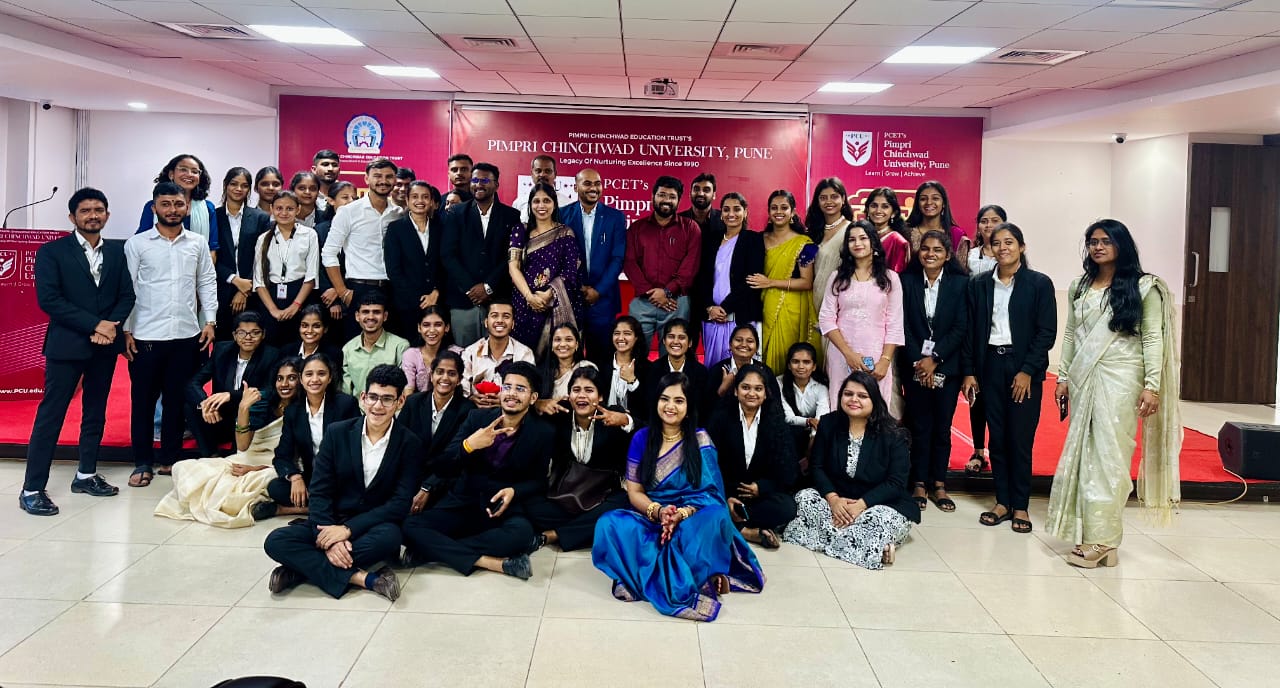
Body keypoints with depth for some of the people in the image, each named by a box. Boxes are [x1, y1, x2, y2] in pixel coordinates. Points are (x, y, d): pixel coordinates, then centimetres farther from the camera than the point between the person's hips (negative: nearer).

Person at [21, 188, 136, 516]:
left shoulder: (117, 252, 9)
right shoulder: (52, 251, -3)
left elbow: (127, 295, 6)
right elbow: (48, 299, -12)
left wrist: (111, 326, -12)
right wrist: (94, 324, -17)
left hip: (106, 344, 5)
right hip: (67, 343, -4)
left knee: (95, 412, 13)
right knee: (51, 414, -3)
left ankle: (86, 475, 25)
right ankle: (32, 489, 1)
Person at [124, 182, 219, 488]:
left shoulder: (198, 243, 8)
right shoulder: (136, 244, 1)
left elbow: (207, 283, 10)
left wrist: (210, 321, 1)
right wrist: (126, 330, -5)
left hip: (187, 335, 2)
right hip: (146, 335, -2)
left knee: (178, 399, 9)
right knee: (143, 399, 5)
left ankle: (170, 458, 21)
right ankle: (143, 462, 15)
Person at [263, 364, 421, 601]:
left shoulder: (409, 444, -5)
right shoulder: (337, 433, 0)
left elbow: (400, 503, -11)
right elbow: (319, 492, -4)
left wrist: (348, 529, -21)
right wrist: (329, 538, -21)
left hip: (373, 526, -2)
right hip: (331, 523, 2)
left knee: (389, 536, -37)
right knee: (276, 541, -23)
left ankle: (302, 567, -23)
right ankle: (361, 578, -31)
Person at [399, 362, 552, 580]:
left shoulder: (542, 433, -2)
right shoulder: (477, 417, 1)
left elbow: (538, 481, 8)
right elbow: (446, 468, -4)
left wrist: (514, 491, -14)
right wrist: (468, 445, -25)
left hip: (501, 507, -2)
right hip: (462, 503, 2)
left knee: (522, 533, -37)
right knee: (410, 527, -24)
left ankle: (433, 550, -26)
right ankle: (497, 563, -30)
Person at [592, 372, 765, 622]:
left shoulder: (700, 440, 1)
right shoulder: (642, 438, 6)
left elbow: (710, 493, -4)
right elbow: (634, 491, 3)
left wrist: (682, 514, -24)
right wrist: (658, 511, -18)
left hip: (691, 523, -2)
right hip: (650, 521, 2)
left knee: (716, 518, -35)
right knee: (609, 524, -29)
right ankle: (691, 584, -32)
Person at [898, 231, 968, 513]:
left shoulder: (960, 283, 0)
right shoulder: (906, 281, 2)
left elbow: (961, 328, -4)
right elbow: (903, 326, -1)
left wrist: (934, 359, -12)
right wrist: (918, 362, -10)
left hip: (946, 366, 0)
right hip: (914, 364, 0)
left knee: (942, 426, 5)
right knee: (919, 425, 3)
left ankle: (938, 484, 16)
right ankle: (919, 484, 13)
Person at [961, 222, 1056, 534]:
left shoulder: (1039, 283, -1)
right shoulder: (978, 284, 8)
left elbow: (1047, 331, -4)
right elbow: (970, 330, 7)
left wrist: (1027, 371, -10)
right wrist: (969, 372, 2)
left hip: (1024, 369, -3)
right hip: (990, 365, 3)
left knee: (1020, 439, 0)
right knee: (997, 437, 6)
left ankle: (1020, 506, 10)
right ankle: (1002, 502, 15)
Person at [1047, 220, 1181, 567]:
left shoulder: (1143, 287, -1)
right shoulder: (1079, 287, 13)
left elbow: (1153, 338, -5)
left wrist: (1152, 385, -11)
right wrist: (1063, 377, 9)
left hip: (1120, 379, -5)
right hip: (1083, 379, 5)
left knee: (1107, 455, -6)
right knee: (1082, 453, 3)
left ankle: (1101, 538, -1)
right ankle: (1087, 532, 10)